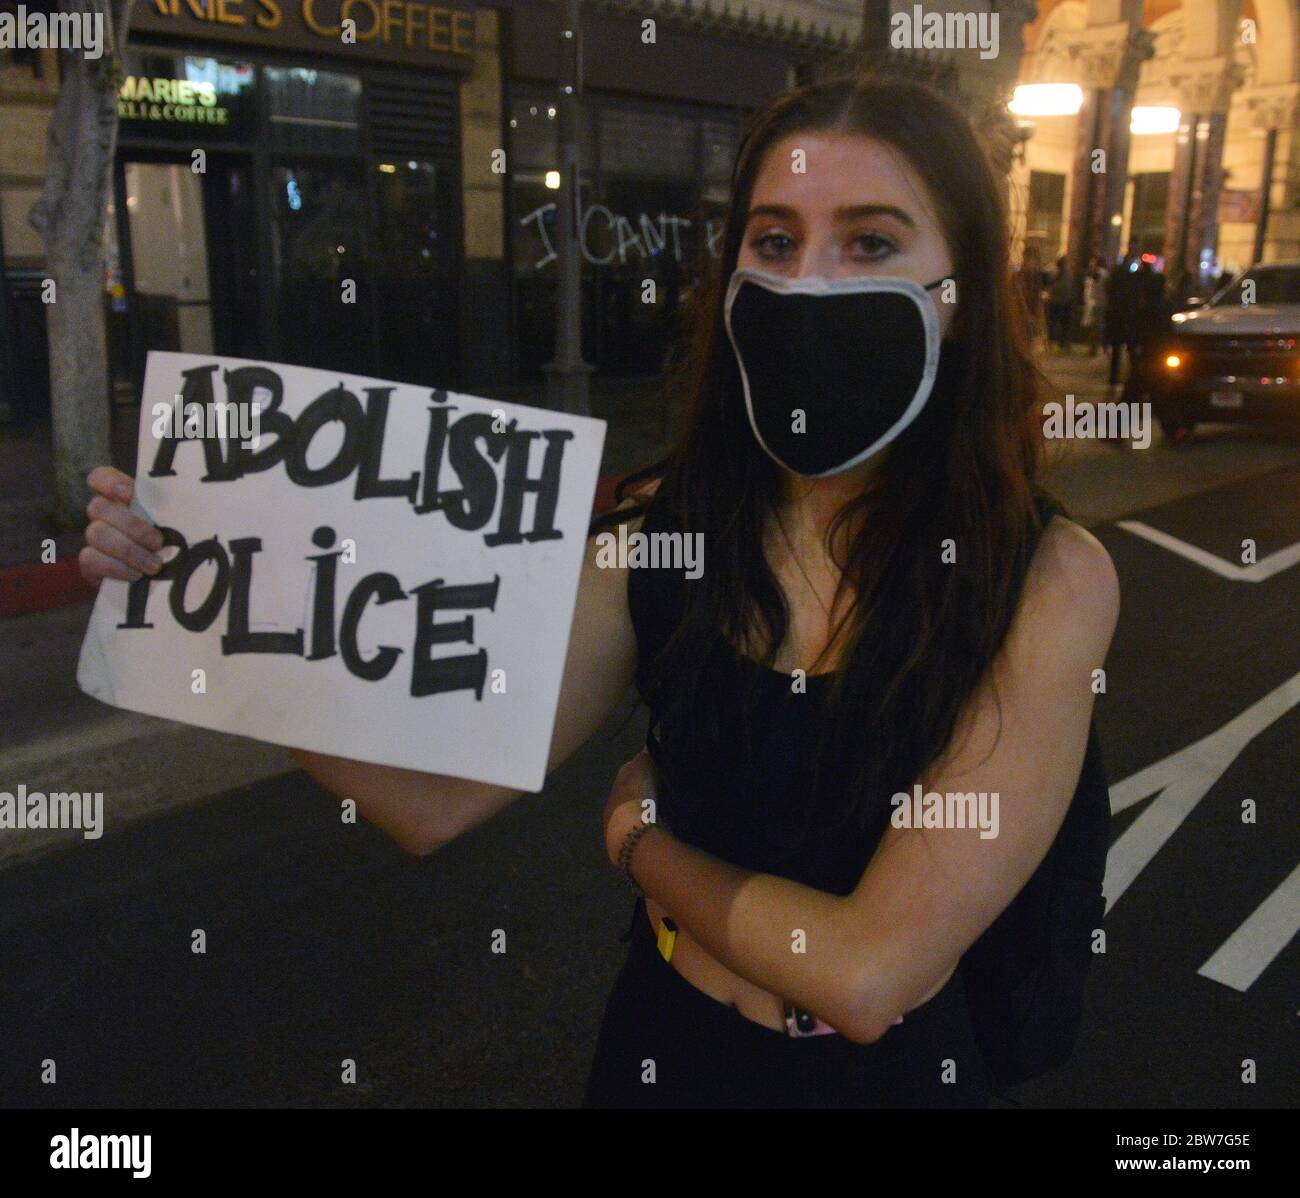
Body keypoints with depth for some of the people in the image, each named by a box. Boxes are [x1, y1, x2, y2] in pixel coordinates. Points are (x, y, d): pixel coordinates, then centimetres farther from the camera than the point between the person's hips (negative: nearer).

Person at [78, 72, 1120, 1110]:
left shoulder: (1048, 579, -22)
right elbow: (438, 802, -12)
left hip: (891, 1068, -2)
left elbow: (865, 974, -25)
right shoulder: (660, 527, -12)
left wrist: (639, 840, -12)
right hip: (661, 1043, 3)